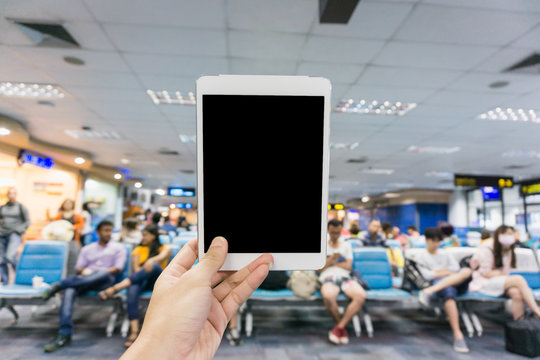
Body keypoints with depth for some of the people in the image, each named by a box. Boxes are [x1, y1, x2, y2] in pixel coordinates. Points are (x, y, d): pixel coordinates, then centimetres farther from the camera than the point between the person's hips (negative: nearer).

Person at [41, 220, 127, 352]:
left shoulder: (118, 248, 15)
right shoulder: (87, 249, 25)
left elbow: (118, 268, 3)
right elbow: (78, 268, 18)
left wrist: (97, 272, -10)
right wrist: (83, 270, -6)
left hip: (104, 281, -2)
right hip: (84, 279, 3)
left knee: (104, 273, -39)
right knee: (69, 291, -32)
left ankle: (59, 285, -30)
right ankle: (64, 334, -36)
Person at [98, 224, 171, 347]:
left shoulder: (164, 248, 13)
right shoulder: (138, 250, 20)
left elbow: (162, 257, -13)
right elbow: (135, 268, 3)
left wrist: (151, 261, -34)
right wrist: (145, 271, -17)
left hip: (156, 282, -2)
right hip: (139, 281, 2)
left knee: (154, 265, -35)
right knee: (132, 290, -35)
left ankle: (115, 288, -39)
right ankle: (134, 332, -43)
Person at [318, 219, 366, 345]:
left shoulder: (346, 245, 21)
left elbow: (348, 266, 10)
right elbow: (319, 269, 5)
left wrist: (331, 263, 3)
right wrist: (332, 258, -7)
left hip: (345, 277, 3)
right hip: (328, 278, -2)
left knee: (361, 296, -32)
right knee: (328, 297, -39)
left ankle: (339, 327, -21)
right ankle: (343, 329, -12)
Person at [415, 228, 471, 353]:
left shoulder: (446, 255, 31)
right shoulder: (421, 257, 17)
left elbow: (456, 268, 13)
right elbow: (426, 275, 1)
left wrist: (438, 270, 1)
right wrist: (447, 272, 2)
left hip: (458, 283, 4)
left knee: (467, 271, -31)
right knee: (448, 291, -41)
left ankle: (430, 291, -41)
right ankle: (458, 335, -43)